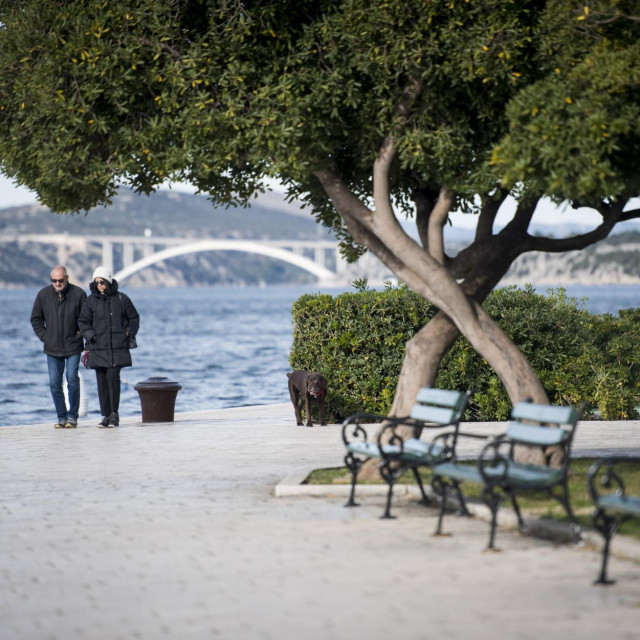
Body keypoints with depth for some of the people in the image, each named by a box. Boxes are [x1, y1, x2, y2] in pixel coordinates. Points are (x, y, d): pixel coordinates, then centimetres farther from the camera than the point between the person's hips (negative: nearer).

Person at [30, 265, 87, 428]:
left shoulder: (78, 294, -4)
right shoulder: (43, 294, 3)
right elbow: (35, 319, 13)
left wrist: (80, 334, -5)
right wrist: (44, 336, 3)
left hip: (73, 347, -3)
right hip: (52, 348, 3)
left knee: (72, 378, -10)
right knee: (54, 383, 2)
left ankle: (72, 416, 1)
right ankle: (61, 417, 11)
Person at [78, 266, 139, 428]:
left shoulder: (121, 299, 3)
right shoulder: (91, 301, 5)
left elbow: (134, 318, 12)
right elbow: (83, 322, 10)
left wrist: (129, 332, -2)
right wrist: (90, 336, -6)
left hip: (117, 348, -2)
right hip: (98, 348, 2)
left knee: (113, 377, -14)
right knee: (102, 381, 2)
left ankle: (114, 414, -3)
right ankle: (106, 416, 10)